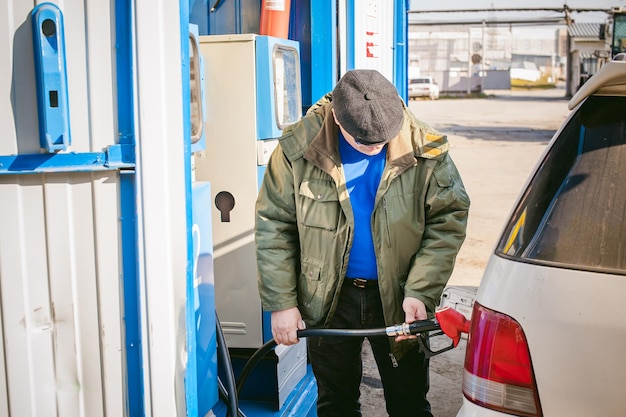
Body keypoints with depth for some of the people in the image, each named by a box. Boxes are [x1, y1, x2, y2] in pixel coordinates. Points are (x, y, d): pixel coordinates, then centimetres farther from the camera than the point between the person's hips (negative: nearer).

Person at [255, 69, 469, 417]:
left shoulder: (424, 150, -12)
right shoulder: (299, 147, -12)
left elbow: (448, 220, -8)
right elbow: (272, 225, -7)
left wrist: (420, 291, -18)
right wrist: (281, 303, -10)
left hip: (398, 299, 0)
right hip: (329, 299, 1)